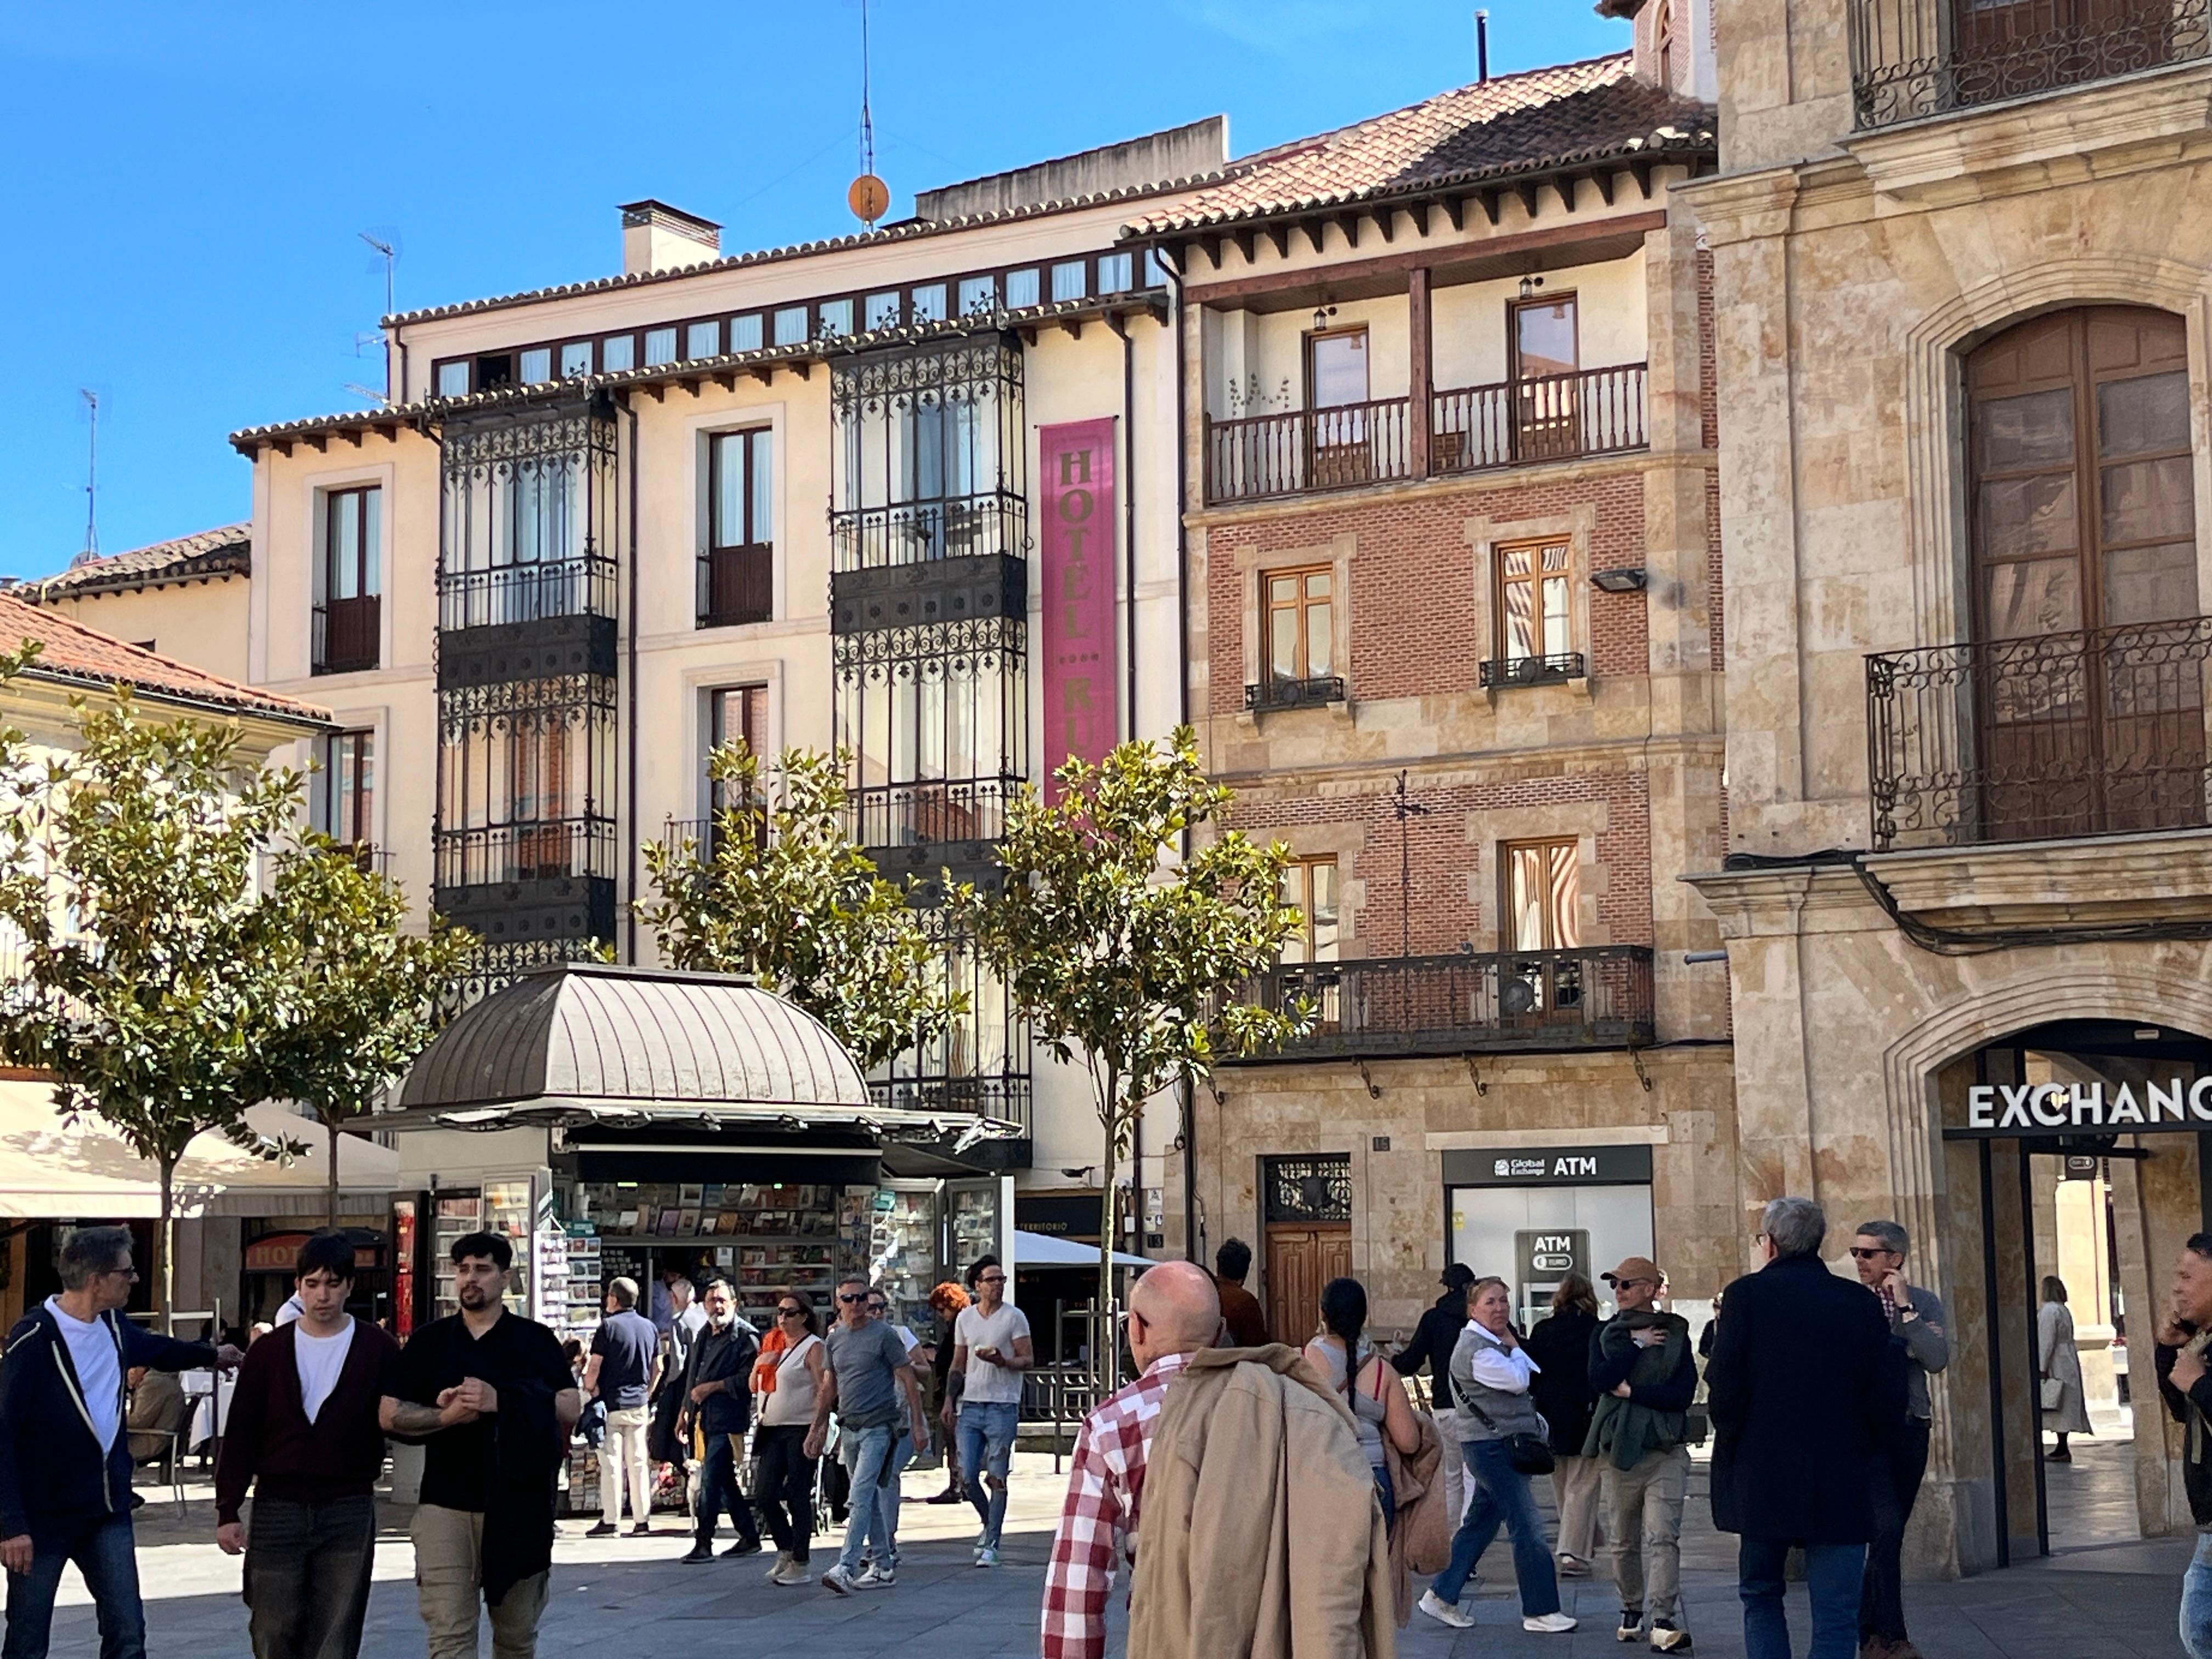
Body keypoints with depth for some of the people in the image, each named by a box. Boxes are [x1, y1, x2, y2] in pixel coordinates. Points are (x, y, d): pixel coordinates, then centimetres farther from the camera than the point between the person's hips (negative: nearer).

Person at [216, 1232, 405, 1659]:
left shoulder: (377, 1350, 1)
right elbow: (240, 1436, 4)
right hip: (278, 1509, 1)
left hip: (348, 1512, -1)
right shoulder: (269, 1352, 4)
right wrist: (228, 1511, 0)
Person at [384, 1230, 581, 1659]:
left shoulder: (536, 1341, 6)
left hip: (519, 1507, 0)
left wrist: (500, 1402, -16)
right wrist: (446, 1415, -13)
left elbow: (571, 1408, -5)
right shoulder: (429, 1342, 10)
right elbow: (390, 1416, 5)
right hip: (446, 1506, 0)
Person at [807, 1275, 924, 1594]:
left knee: (861, 1496, -15)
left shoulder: (884, 1335, -6)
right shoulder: (834, 1338, 11)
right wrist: (818, 1428, 18)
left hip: (879, 1427, -6)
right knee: (869, 1498, 11)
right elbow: (829, 1386, 20)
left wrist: (917, 1423, -8)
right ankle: (885, 1565, 19)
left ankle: (846, 1568, -20)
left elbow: (908, 1379, -4)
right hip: (849, 1428, 7)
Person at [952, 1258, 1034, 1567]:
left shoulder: (1014, 1317, 0)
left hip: (1003, 1406, -4)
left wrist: (1003, 1361, -20)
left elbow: (1028, 1360, -2)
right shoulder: (965, 1318, 12)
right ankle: (988, 1523, 26)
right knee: (967, 1476, 1)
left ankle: (991, 1544, 2)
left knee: (997, 1478, -4)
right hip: (971, 1405, 4)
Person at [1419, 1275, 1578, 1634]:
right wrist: (1514, 1348, -6)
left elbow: (1533, 1374, 16)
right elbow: (1518, 1380, -21)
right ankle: (1540, 1611, -4)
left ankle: (1441, 1595, 20)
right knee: (1527, 1525, -8)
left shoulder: (1494, 1342, 17)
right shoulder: (1476, 1348, -16)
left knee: (1480, 1523, 14)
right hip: (1490, 1446, -10)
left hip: (1502, 1445, 10)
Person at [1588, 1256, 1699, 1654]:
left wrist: (1630, 1390, -10)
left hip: (1666, 1450, -3)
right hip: (1618, 1449, 3)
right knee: (1624, 1542, 10)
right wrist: (1636, 1344, -9)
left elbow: (1683, 1393, -9)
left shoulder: (1675, 1334, 4)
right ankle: (1632, 1611, 27)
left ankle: (1663, 1624, -18)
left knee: (1663, 1537, -14)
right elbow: (1600, 1378, -10)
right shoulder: (1607, 1334, 10)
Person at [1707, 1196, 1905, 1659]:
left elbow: (1724, 1389, -10)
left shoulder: (1747, 1295, -4)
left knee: (1760, 1595, 17)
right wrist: (1860, 1452, 13)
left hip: (1762, 1477, -1)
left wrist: (1735, 1452, 5)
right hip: (1842, 1482, 1)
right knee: (1836, 1614, 1)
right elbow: (1888, 1398, -1)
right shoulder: (1861, 1302, 2)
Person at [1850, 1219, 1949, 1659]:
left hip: (1909, 1428, 3)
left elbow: (1937, 1360, -10)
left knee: (1890, 1533, 9)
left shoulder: (1924, 1302, 5)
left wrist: (1904, 1308, -13)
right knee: (1887, 1528, -15)